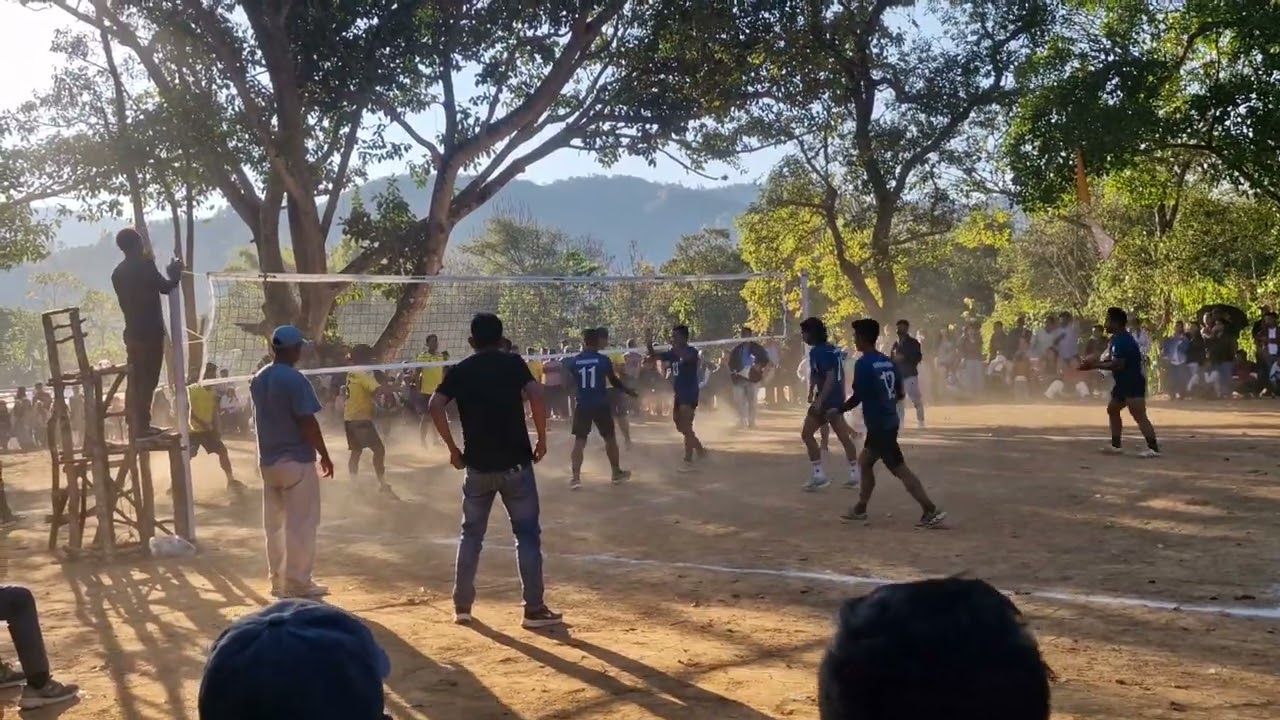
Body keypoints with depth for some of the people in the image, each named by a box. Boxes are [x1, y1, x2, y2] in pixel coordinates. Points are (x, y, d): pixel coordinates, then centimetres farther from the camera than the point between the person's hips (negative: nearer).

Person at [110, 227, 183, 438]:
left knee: (135, 380, 11)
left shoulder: (118, 272, 12)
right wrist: (175, 275, 9)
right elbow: (164, 288, -10)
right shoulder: (145, 265, -11)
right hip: (150, 331, -7)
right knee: (147, 380, -6)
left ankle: (134, 425, 14)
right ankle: (141, 426, -8)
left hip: (132, 331, 8)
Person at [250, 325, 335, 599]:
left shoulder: (257, 380, 8)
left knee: (274, 524, 13)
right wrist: (324, 454, -11)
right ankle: (298, 582, 2)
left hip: (268, 461, 8)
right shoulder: (294, 379, -17)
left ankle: (278, 580, 20)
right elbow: (307, 422, -19)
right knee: (300, 523, 0)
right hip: (296, 460, -8)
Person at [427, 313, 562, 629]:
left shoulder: (459, 370, 6)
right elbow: (536, 395, -16)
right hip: (515, 462, -2)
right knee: (527, 533, 4)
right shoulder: (513, 362, 0)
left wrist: (453, 448, 1)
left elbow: (435, 407, -7)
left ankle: (462, 606, 18)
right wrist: (542, 439, -6)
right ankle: (534, 609, 3)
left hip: (478, 464, 2)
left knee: (471, 534, 15)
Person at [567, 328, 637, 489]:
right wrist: (628, 391, 22)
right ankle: (617, 473, 23)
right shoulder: (603, 360, -7)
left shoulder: (573, 361, 0)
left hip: (582, 406, 2)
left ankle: (575, 478, -3)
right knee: (610, 438, 14)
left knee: (579, 441, 5)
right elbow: (614, 381, 5)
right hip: (601, 405, -2)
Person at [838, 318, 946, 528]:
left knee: (900, 470, -7)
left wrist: (838, 410, -1)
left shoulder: (863, 364, -16)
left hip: (879, 426, -9)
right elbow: (899, 393, 14)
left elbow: (857, 398, -17)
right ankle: (860, 508, 28)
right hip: (887, 422, 9)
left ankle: (931, 511, -9)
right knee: (865, 461, 20)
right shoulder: (888, 362, 9)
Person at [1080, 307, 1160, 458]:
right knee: (1112, 410, 17)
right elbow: (1112, 360, 18)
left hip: (1133, 383, -11)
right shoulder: (1117, 339, 13)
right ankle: (1116, 445, 24)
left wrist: (1095, 365, -19)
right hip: (1123, 382, 11)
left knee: (1139, 416, -16)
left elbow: (1117, 364, -26)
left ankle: (1154, 448, -20)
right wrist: (1095, 363, 3)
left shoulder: (1124, 341, -20)